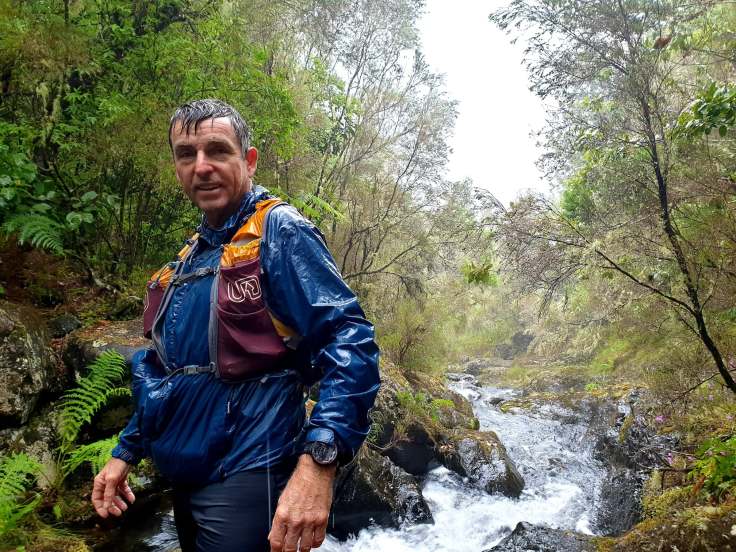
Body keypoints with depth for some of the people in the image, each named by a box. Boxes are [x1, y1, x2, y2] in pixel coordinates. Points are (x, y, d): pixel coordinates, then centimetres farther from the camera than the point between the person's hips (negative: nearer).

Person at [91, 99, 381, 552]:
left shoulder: (280, 232, -12)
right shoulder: (188, 259, 13)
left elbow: (350, 341, -24)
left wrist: (318, 460, -35)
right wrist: (127, 451, 19)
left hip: (246, 480, -8)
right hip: (184, 479, 9)